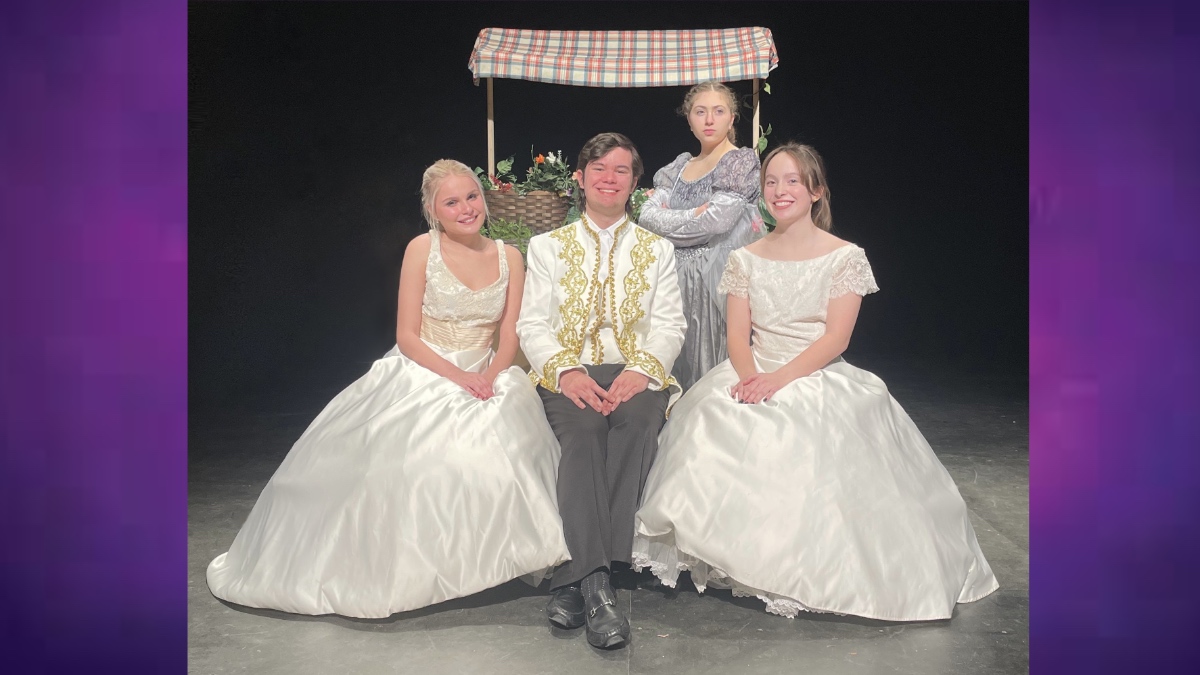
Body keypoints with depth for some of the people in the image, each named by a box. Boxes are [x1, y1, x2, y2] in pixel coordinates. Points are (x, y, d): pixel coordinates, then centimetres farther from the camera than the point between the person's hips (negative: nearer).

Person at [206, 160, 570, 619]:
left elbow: (509, 337, 4)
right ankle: (390, 570, 2)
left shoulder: (509, 258, 5)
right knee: (406, 460, -22)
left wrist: (489, 376, -16)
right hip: (419, 377, -3)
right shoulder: (422, 249, -4)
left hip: (484, 380, 3)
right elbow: (407, 335, -7)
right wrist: (457, 376, -19)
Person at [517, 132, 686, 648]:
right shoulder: (547, 246, 16)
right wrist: (567, 371, -15)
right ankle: (596, 585, -41)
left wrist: (641, 370, -14)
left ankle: (572, 579, -36)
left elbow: (670, 325, 7)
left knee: (637, 421, -34)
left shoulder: (657, 249, 19)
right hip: (568, 375, 0)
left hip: (636, 374, 1)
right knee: (582, 427, -34)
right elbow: (532, 324, 5)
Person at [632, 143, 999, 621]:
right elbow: (737, 334, 5)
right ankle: (733, 557, -8)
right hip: (754, 376, 3)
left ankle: (813, 570, -10)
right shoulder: (746, 259, 12)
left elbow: (835, 337, -8)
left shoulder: (845, 257, 2)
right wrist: (749, 374, -18)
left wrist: (779, 378, -21)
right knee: (713, 420, -26)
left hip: (819, 380, -3)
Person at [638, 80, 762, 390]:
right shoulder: (680, 165, 17)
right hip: (675, 276, 5)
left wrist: (667, 217, -2)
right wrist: (694, 215, -11)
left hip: (716, 278, -5)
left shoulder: (742, 161, 0)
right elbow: (647, 216, 4)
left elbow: (718, 220, -14)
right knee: (675, 362, 3)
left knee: (709, 365, -7)